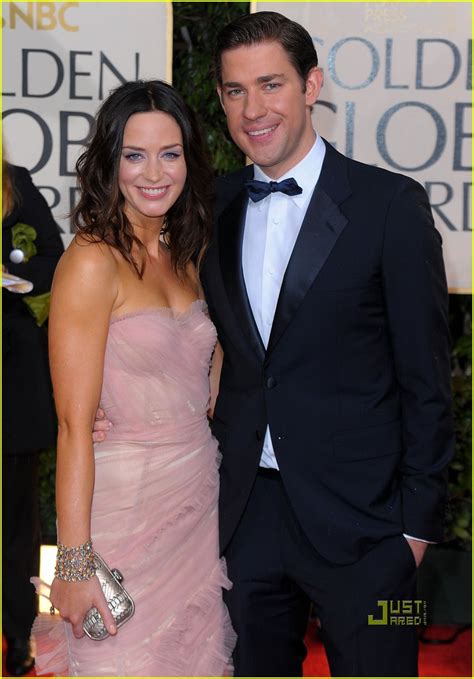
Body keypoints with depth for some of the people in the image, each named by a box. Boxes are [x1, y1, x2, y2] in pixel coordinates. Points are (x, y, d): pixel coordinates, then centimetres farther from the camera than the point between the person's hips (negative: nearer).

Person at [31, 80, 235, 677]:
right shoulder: (92, 260, -14)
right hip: (124, 503, -7)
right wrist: (76, 562, -20)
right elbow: (74, 424, -18)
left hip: (197, 499, 7)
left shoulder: (181, 255, 9)